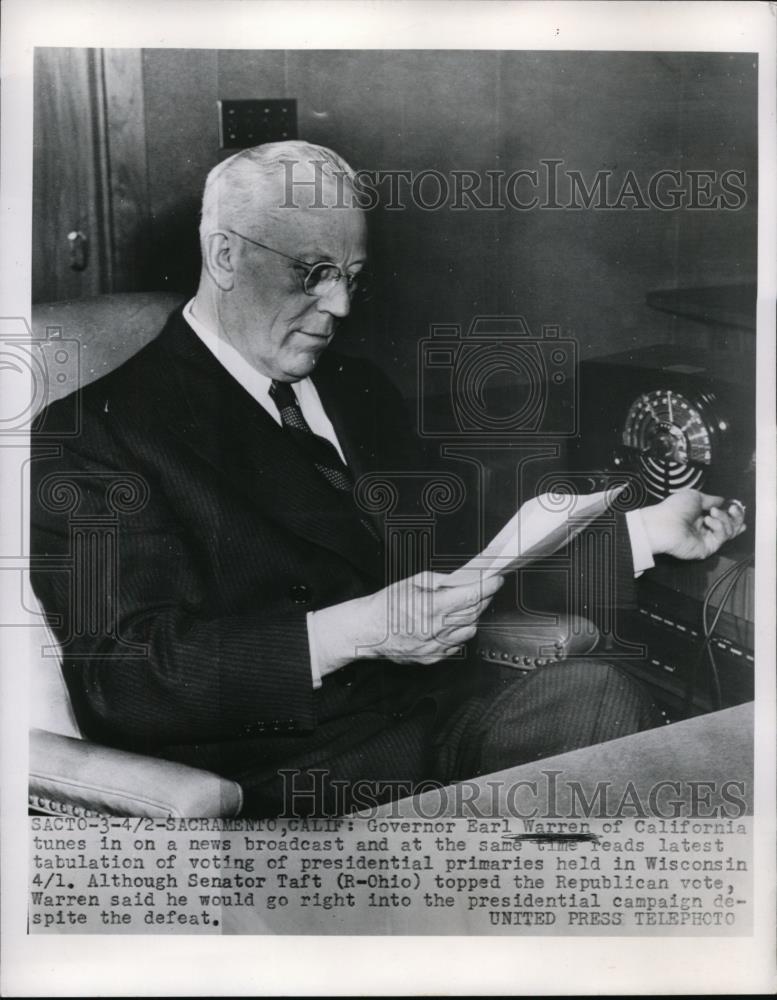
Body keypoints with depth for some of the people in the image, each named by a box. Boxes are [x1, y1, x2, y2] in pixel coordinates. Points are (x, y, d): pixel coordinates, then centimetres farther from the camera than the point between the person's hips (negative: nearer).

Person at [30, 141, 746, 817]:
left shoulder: (358, 390, 19)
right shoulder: (92, 432, -4)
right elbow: (117, 681, -13)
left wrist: (647, 532, 12)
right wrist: (350, 632, -24)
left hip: (457, 713, 6)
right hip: (296, 770, -5)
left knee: (592, 689, -23)